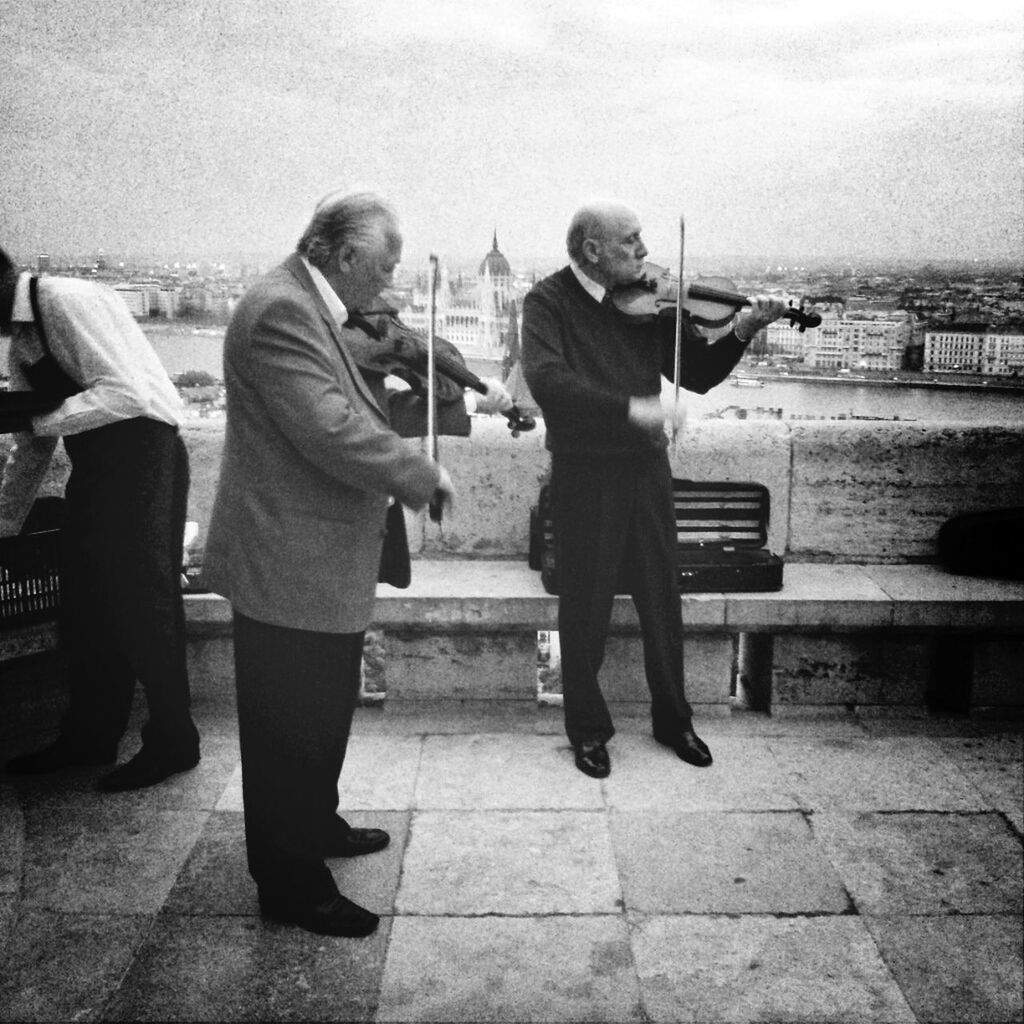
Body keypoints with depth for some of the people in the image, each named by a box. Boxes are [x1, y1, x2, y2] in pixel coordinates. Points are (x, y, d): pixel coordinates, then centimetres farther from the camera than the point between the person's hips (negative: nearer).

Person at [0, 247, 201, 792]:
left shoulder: (68, 301, -14)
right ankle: (89, 736, 26)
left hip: (143, 454, -9)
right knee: (85, 601, 12)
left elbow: (127, 392, -24)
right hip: (95, 463, 9)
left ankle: (172, 742, 11)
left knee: (144, 602, -3)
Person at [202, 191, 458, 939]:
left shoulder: (320, 309, 11)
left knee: (325, 711, 24)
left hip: (323, 556, 10)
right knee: (291, 728, 3)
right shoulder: (281, 311, -22)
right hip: (288, 562, -10)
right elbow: (332, 432, -29)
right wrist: (425, 474, -18)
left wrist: (391, 361, 0)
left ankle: (315, 827, 42)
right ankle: (292, 885, 18)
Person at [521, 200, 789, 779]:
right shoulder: (549, 303, -8)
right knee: (586, 607, 6)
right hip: (584, 474, -4)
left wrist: (741, 334, -10)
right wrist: (631, 408, -33)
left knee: (663, 601, 13)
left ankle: (673, 720, 31)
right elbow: (548, 380, -25)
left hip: (646, 467, 4)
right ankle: (589, 729, 24)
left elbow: (698, 375, 7)